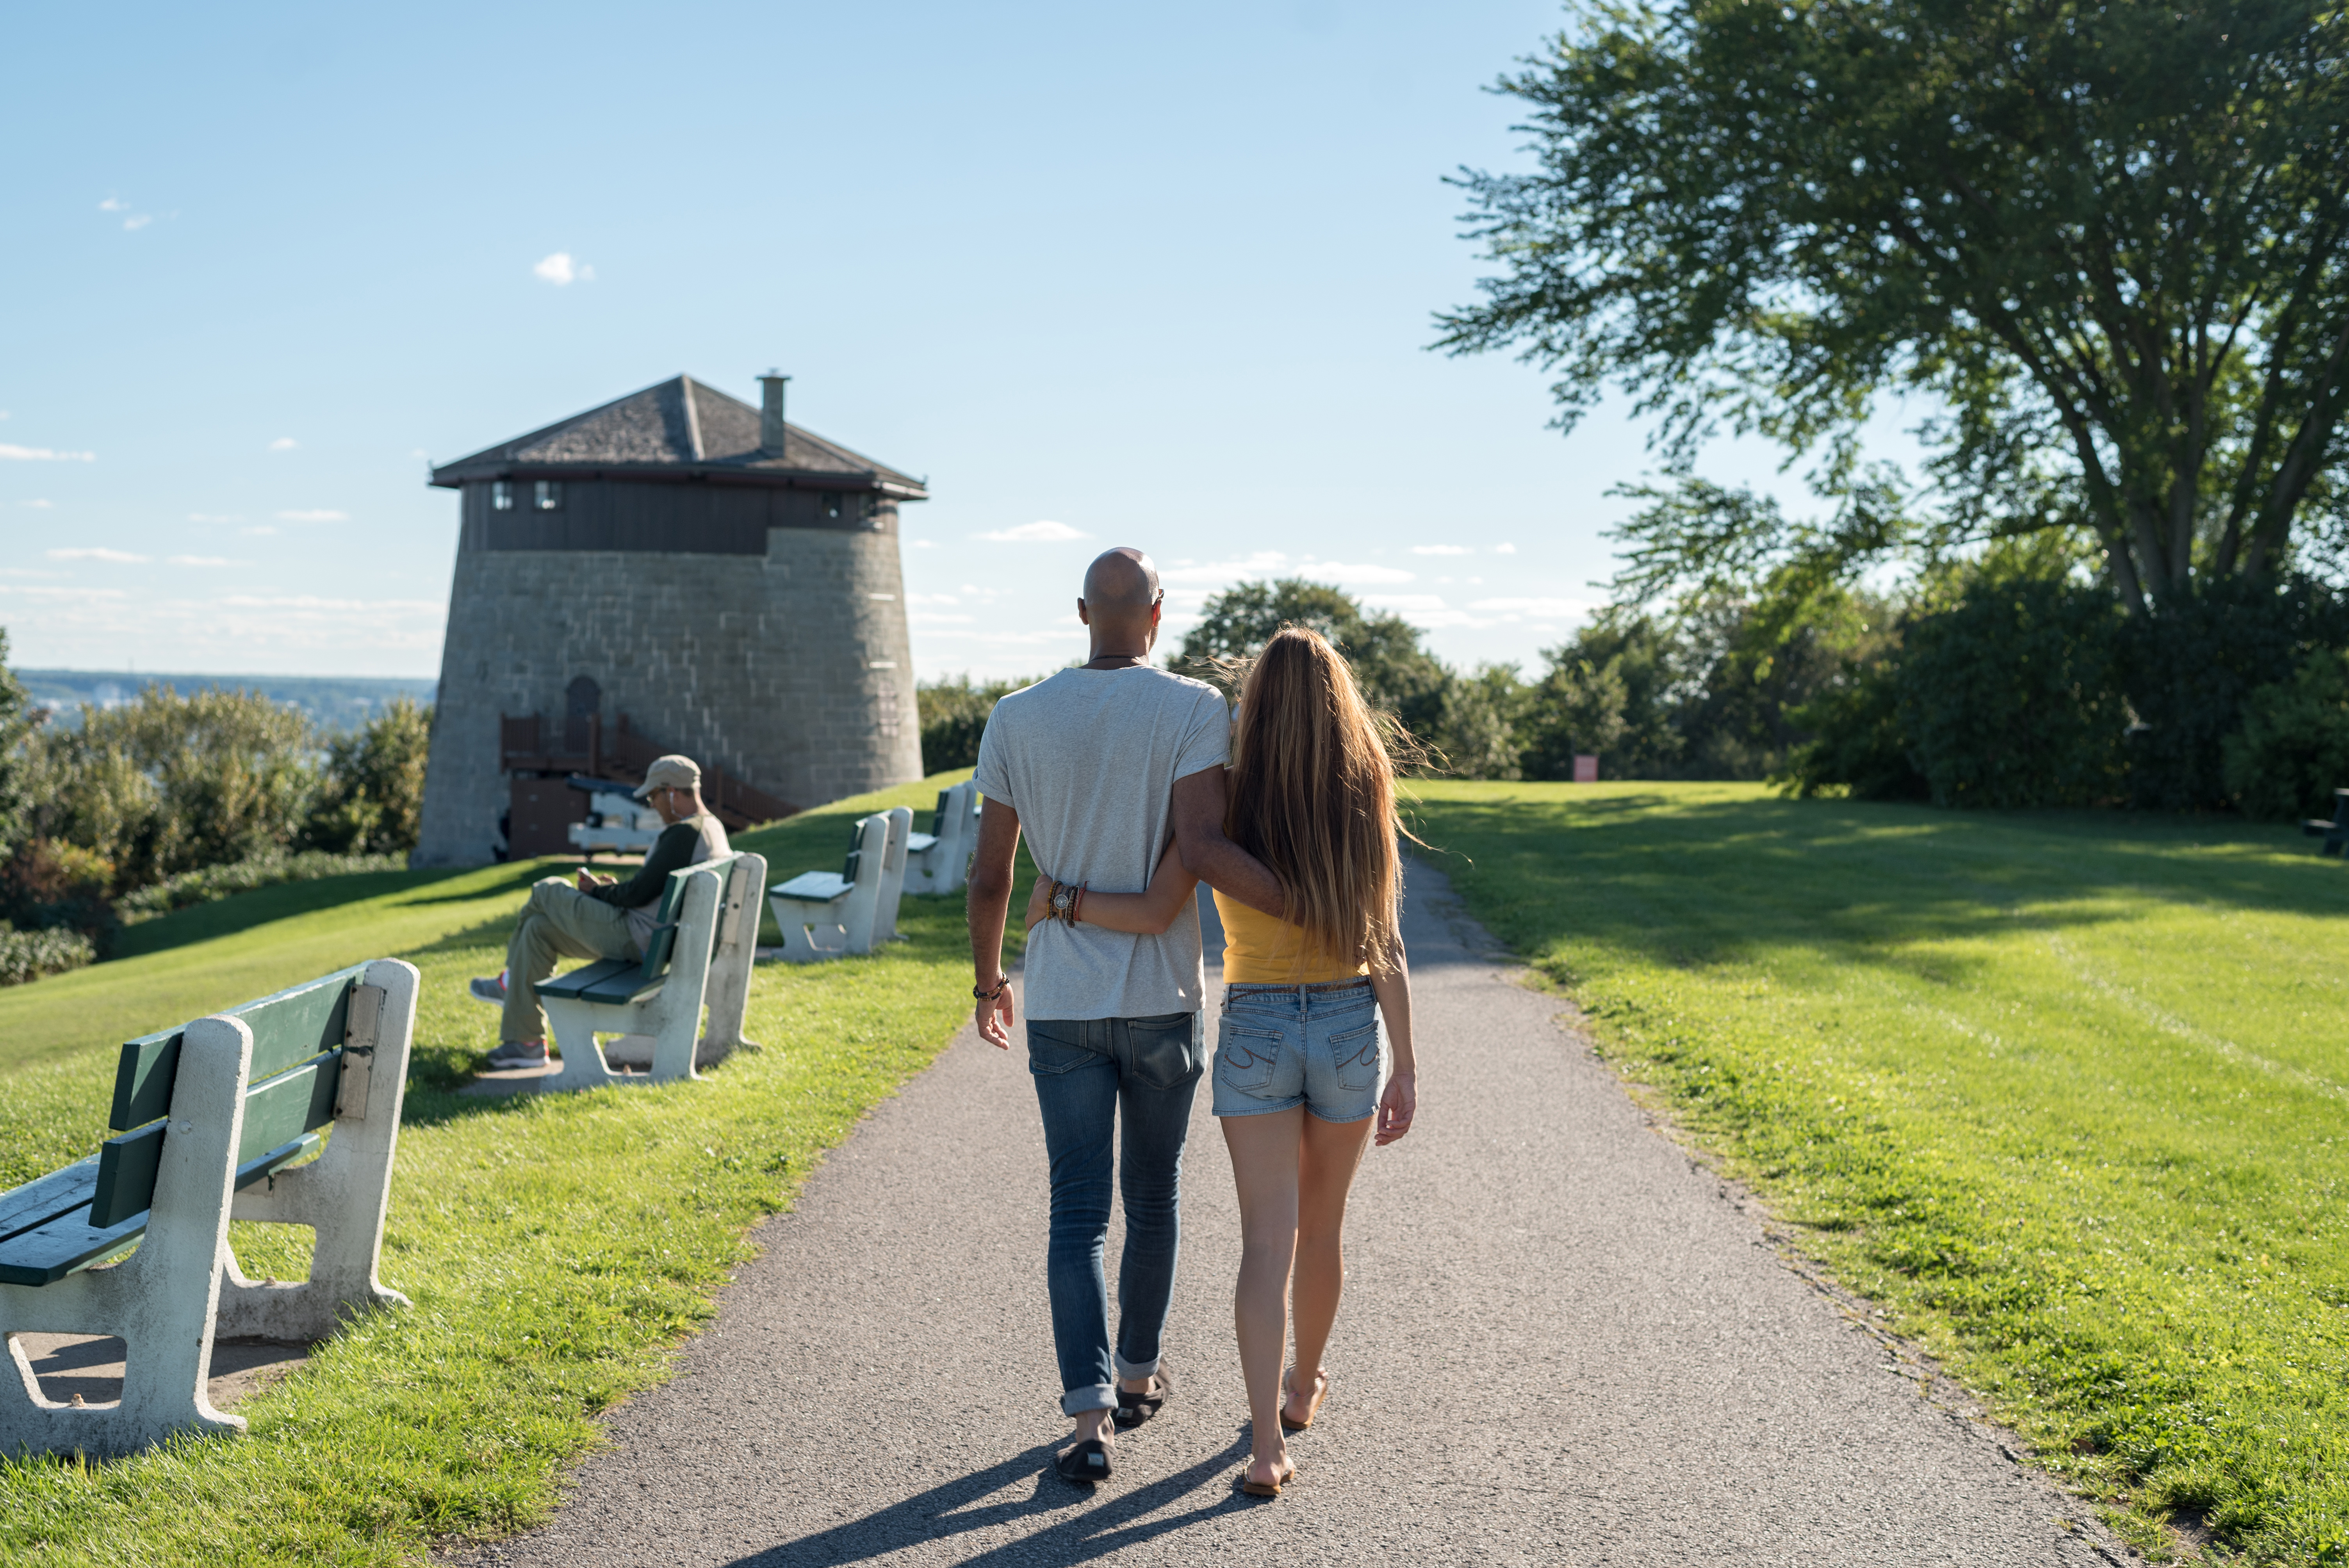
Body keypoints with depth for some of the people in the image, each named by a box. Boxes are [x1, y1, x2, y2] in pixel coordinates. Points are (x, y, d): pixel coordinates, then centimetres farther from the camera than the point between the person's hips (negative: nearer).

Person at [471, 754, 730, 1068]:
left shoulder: (683, 834, -23)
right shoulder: (713, 828, 10)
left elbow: (640, 893, -22)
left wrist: (599, 892, -4)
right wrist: (615, 889, 13)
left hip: (638, 940, -10)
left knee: (546, 891, 5)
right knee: (537, 928, 14)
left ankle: (512, 980, 28)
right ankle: (523, 1042, 18)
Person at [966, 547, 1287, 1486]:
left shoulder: (1016, 720, -1)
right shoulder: (1194, 710, -9)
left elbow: (990, 874, 2)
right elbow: (1200, 849, -23)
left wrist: (987, 979, 17)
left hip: (1061, 1003, 1)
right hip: (1163, 999, -1)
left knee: (1078, 1213, 4)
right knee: (1153, 1197, 17)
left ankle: (1090, 1418, -7)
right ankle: (1137, 1377, 32)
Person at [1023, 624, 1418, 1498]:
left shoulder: (1225, 806, -10)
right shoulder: (1365, 808, -5)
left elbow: (1152, 914, -17)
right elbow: (1386, 949, -6)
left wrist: (1057, 900, -1)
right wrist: (1404, 1066, -1)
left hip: (1255, 1031, -2)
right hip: (1350, 1029, 2)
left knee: (1267, 1241, 0)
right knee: (1322, 1227, 20)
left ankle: (1267, 1444, -8)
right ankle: (1303, 1386, 39)